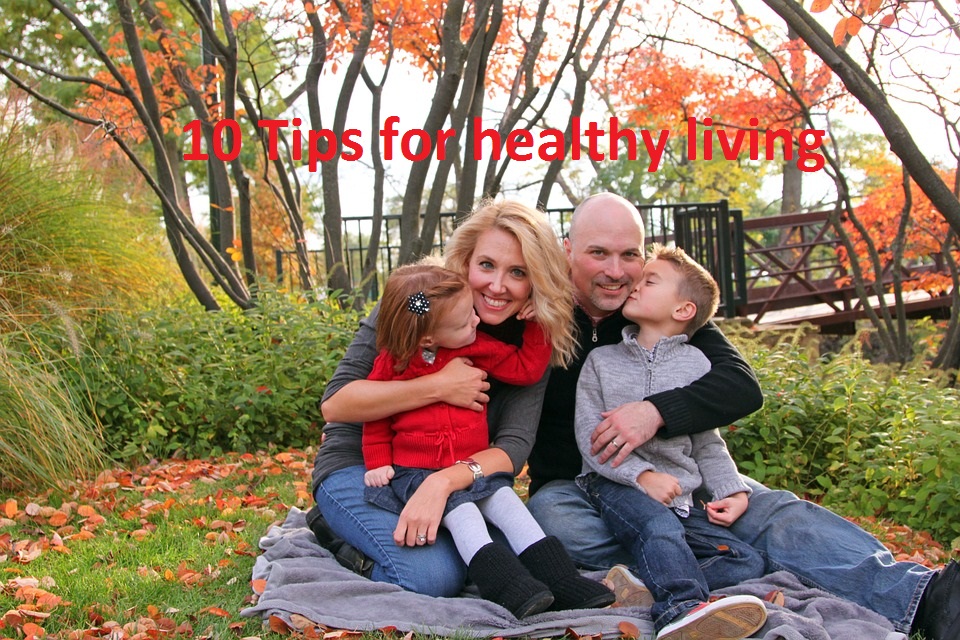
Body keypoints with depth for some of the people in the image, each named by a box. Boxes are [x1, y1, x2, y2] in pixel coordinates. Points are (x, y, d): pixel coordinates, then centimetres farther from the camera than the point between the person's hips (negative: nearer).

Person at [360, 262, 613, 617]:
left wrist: (538, 323, 1)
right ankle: (508, 586, -38)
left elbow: (525, 368, 7)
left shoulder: (477, 347, 3)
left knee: (505, 501, -17)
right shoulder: (393, 362, -5)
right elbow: (375, 418, 8)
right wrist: (378, 463, 3)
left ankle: (561, 578, -19)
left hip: (473, 465, 4)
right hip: (415, 471, -3)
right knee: (461, 510, -27)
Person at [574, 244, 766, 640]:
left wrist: (732, 492, 0)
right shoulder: (601, 361, 8)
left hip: (678, 496, 4)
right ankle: (682, 607, -53)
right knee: (658, 525, -36)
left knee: (748, 562, -13)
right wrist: (641, 475, -16)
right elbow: (589, 435, -2)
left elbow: (707, 443, 16)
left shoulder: (695, 363, 12)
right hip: (615, 484, -3)